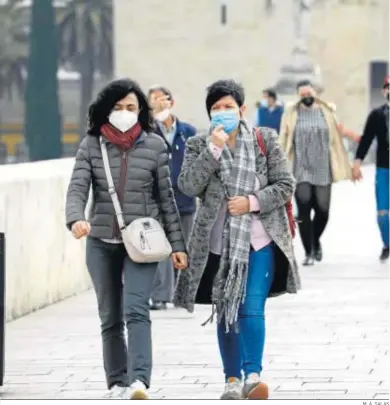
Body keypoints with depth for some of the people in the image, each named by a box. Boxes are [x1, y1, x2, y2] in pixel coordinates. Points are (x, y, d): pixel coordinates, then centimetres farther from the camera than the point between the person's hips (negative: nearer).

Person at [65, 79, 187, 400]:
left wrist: (177, 244, 2)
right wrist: (76, 219, -29)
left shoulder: (154, 146, 0)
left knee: (136, 310, -19)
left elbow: (166, 198, 4)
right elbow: (77, 188, -8)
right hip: (102, 242, 3)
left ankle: (139, 381, -29)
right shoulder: (91, 145, 2)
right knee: (110, 318, 10)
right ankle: (117, 383, 20)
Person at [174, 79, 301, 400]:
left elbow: (285, 185, 1)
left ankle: (253, 375, -18)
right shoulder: (199, 145, 5)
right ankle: (232, 379, 16)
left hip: (260, 240, -2)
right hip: (219, 242, 2)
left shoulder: (265, 141, 3)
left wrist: (252, 202, -13)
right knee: (226, 312, 8)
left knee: (252, 308, -13)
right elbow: (188, 186, -9)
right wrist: (213, 150, -17)